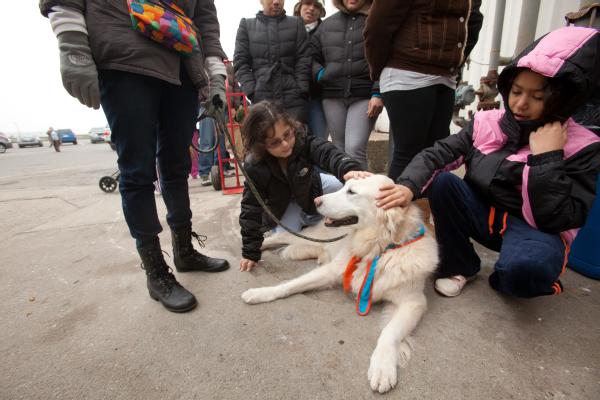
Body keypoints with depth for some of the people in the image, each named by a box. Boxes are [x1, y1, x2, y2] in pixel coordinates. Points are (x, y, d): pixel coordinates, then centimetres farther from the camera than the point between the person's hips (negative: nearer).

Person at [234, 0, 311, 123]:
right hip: (261, 99, 0)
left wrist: (301, 91, -5)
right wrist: (252, 92, -5)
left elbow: (304, 61, 8)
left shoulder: (296, 24, 17)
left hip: (294, 99, 1)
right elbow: (241, 63, 8)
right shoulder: (247, 25, 15)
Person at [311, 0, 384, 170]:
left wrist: (377, 93, -13)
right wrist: (320, 74, 2)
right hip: (333, 95, 4)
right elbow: (311, 55, 22)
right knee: (340, 151, 7)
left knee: (355, 149, -17)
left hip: (364, 95, -4)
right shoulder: (327, 24, 18)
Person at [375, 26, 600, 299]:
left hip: (535, 230, -3)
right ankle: (459, 266, -3)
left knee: (523, 268, -38)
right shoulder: (487, 123, -3)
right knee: (440, 180, -22)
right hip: (483, 215, 4)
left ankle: (508, 278, 5)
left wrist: (547, 157, -23)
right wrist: (408, 185, -34)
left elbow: (560, 220, -19)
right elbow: (436, 154, -14)